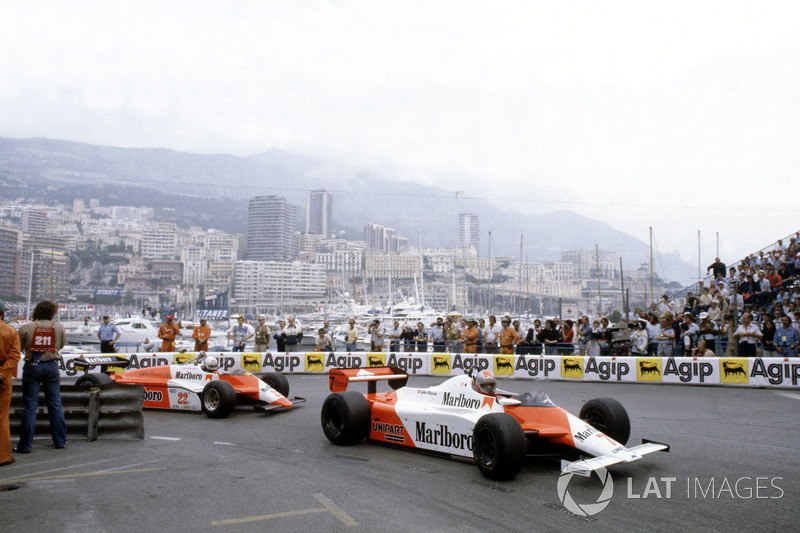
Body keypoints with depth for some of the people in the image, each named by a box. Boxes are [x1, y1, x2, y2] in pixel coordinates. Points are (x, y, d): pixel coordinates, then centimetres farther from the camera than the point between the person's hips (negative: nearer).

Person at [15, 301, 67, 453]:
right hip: (51, 366, 1)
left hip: (32, 366, -1)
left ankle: (25, 445, 8)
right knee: (55, 405, 10)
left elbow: (18, 348, 1)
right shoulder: (58, 327, -3)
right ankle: (60, 441, 17)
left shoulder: (26, 328, -7)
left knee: (29, 406, 5)